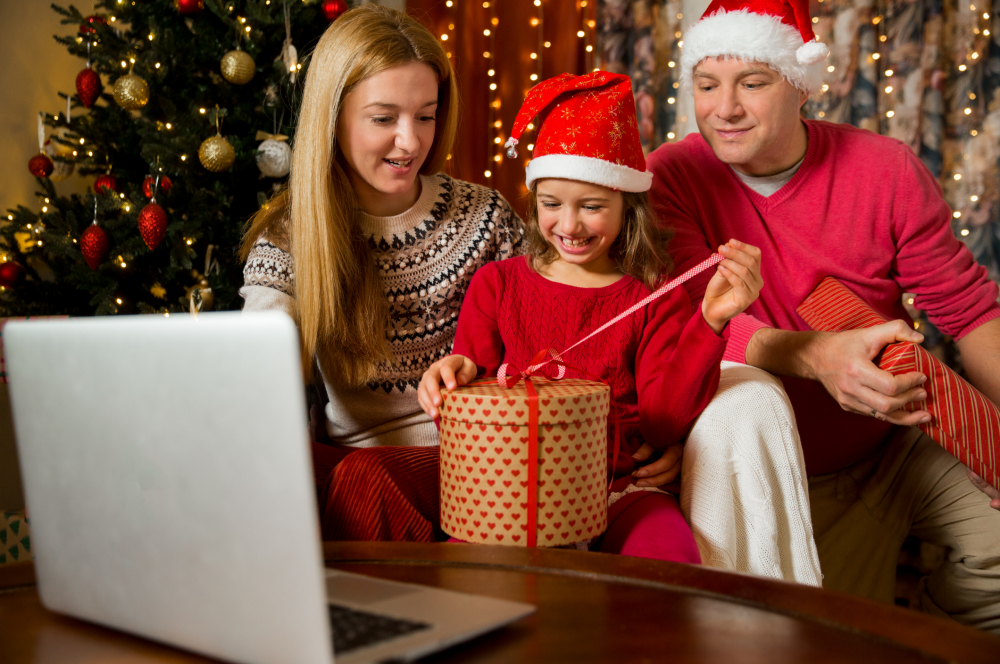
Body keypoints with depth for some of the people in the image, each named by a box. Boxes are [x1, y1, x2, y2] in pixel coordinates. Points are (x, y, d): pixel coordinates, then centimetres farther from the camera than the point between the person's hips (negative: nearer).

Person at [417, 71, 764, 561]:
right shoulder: (496, 284, 11)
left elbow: (662, 423, -5)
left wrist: (709, 322, -14)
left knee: (671, 562, -31)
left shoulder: (656, 299, 8)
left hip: (620, 488, 0)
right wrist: (455, 378, -13)